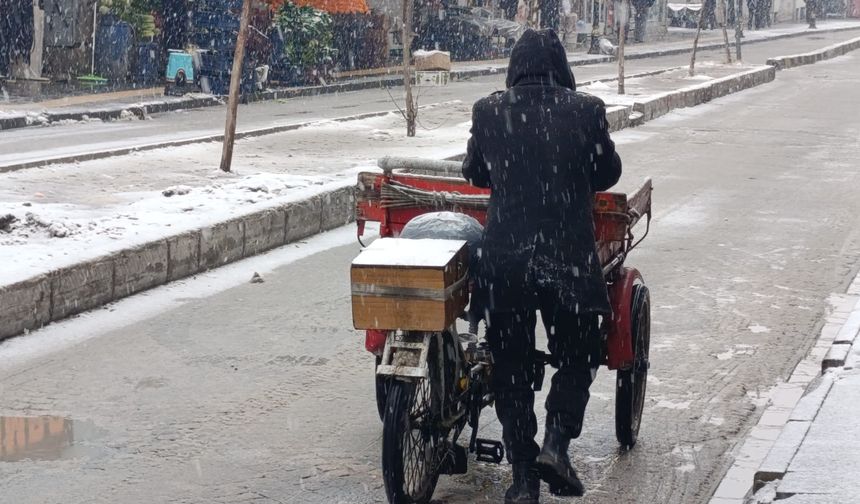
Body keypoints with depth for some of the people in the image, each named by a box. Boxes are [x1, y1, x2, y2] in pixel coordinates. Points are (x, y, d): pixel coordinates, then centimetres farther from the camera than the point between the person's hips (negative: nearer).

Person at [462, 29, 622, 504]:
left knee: (511, 368, 11)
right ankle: (556, 443, -1)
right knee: (577, 357, 17)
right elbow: (608, 174, 9)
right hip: (569, 260, -1)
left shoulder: (488, 112, -2)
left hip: (503, 262, 1)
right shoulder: (586, 110, -5)